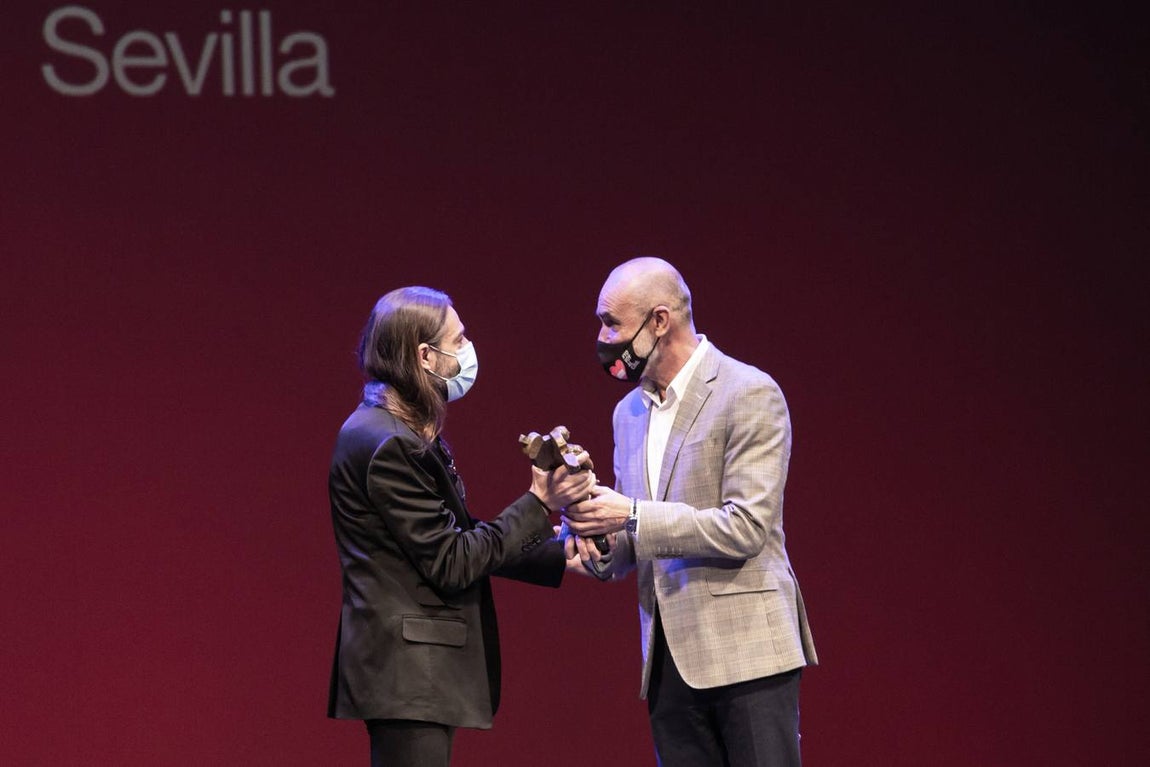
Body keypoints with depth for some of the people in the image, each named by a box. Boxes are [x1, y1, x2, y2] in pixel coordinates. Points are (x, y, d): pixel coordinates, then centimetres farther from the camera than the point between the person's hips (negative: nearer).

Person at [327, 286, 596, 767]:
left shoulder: (408, 435, 15)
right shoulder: (390, 446, -17)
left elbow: (462, 544, 18)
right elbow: (451, 565, -17)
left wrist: (558, 557, 15)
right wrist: (537, 505, -14)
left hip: (419, 671, 11)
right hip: (405, 673, -11)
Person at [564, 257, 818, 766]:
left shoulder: (750, 395, -8)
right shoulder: (629, 411, 17)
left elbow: (746, 527, -16)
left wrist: (633, 516, -17)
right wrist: (599, 544, -1)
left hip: (746, 649, -7)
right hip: (670, 661, 7)